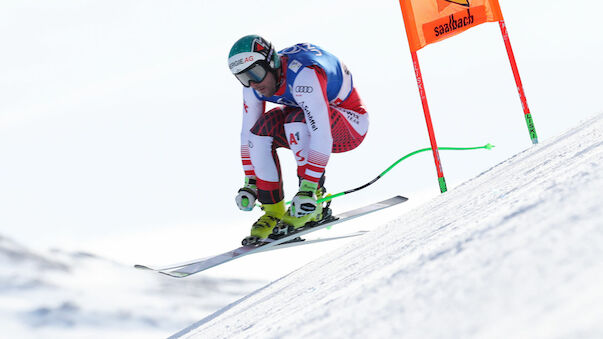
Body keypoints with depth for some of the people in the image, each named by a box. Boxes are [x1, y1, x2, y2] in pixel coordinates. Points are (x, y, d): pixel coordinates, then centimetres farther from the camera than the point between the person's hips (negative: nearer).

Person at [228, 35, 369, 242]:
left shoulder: (303, 74, -35)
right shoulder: (254, 85, -11)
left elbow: (321, 136, -41)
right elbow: (247, 133, -2)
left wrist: (308, 190, -43)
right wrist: (250, 184, -5)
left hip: (350, 126, -7)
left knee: (297, 120, -35)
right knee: (262, 129, -18)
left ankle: (314, 203, -22)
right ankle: (273, 209, -10)